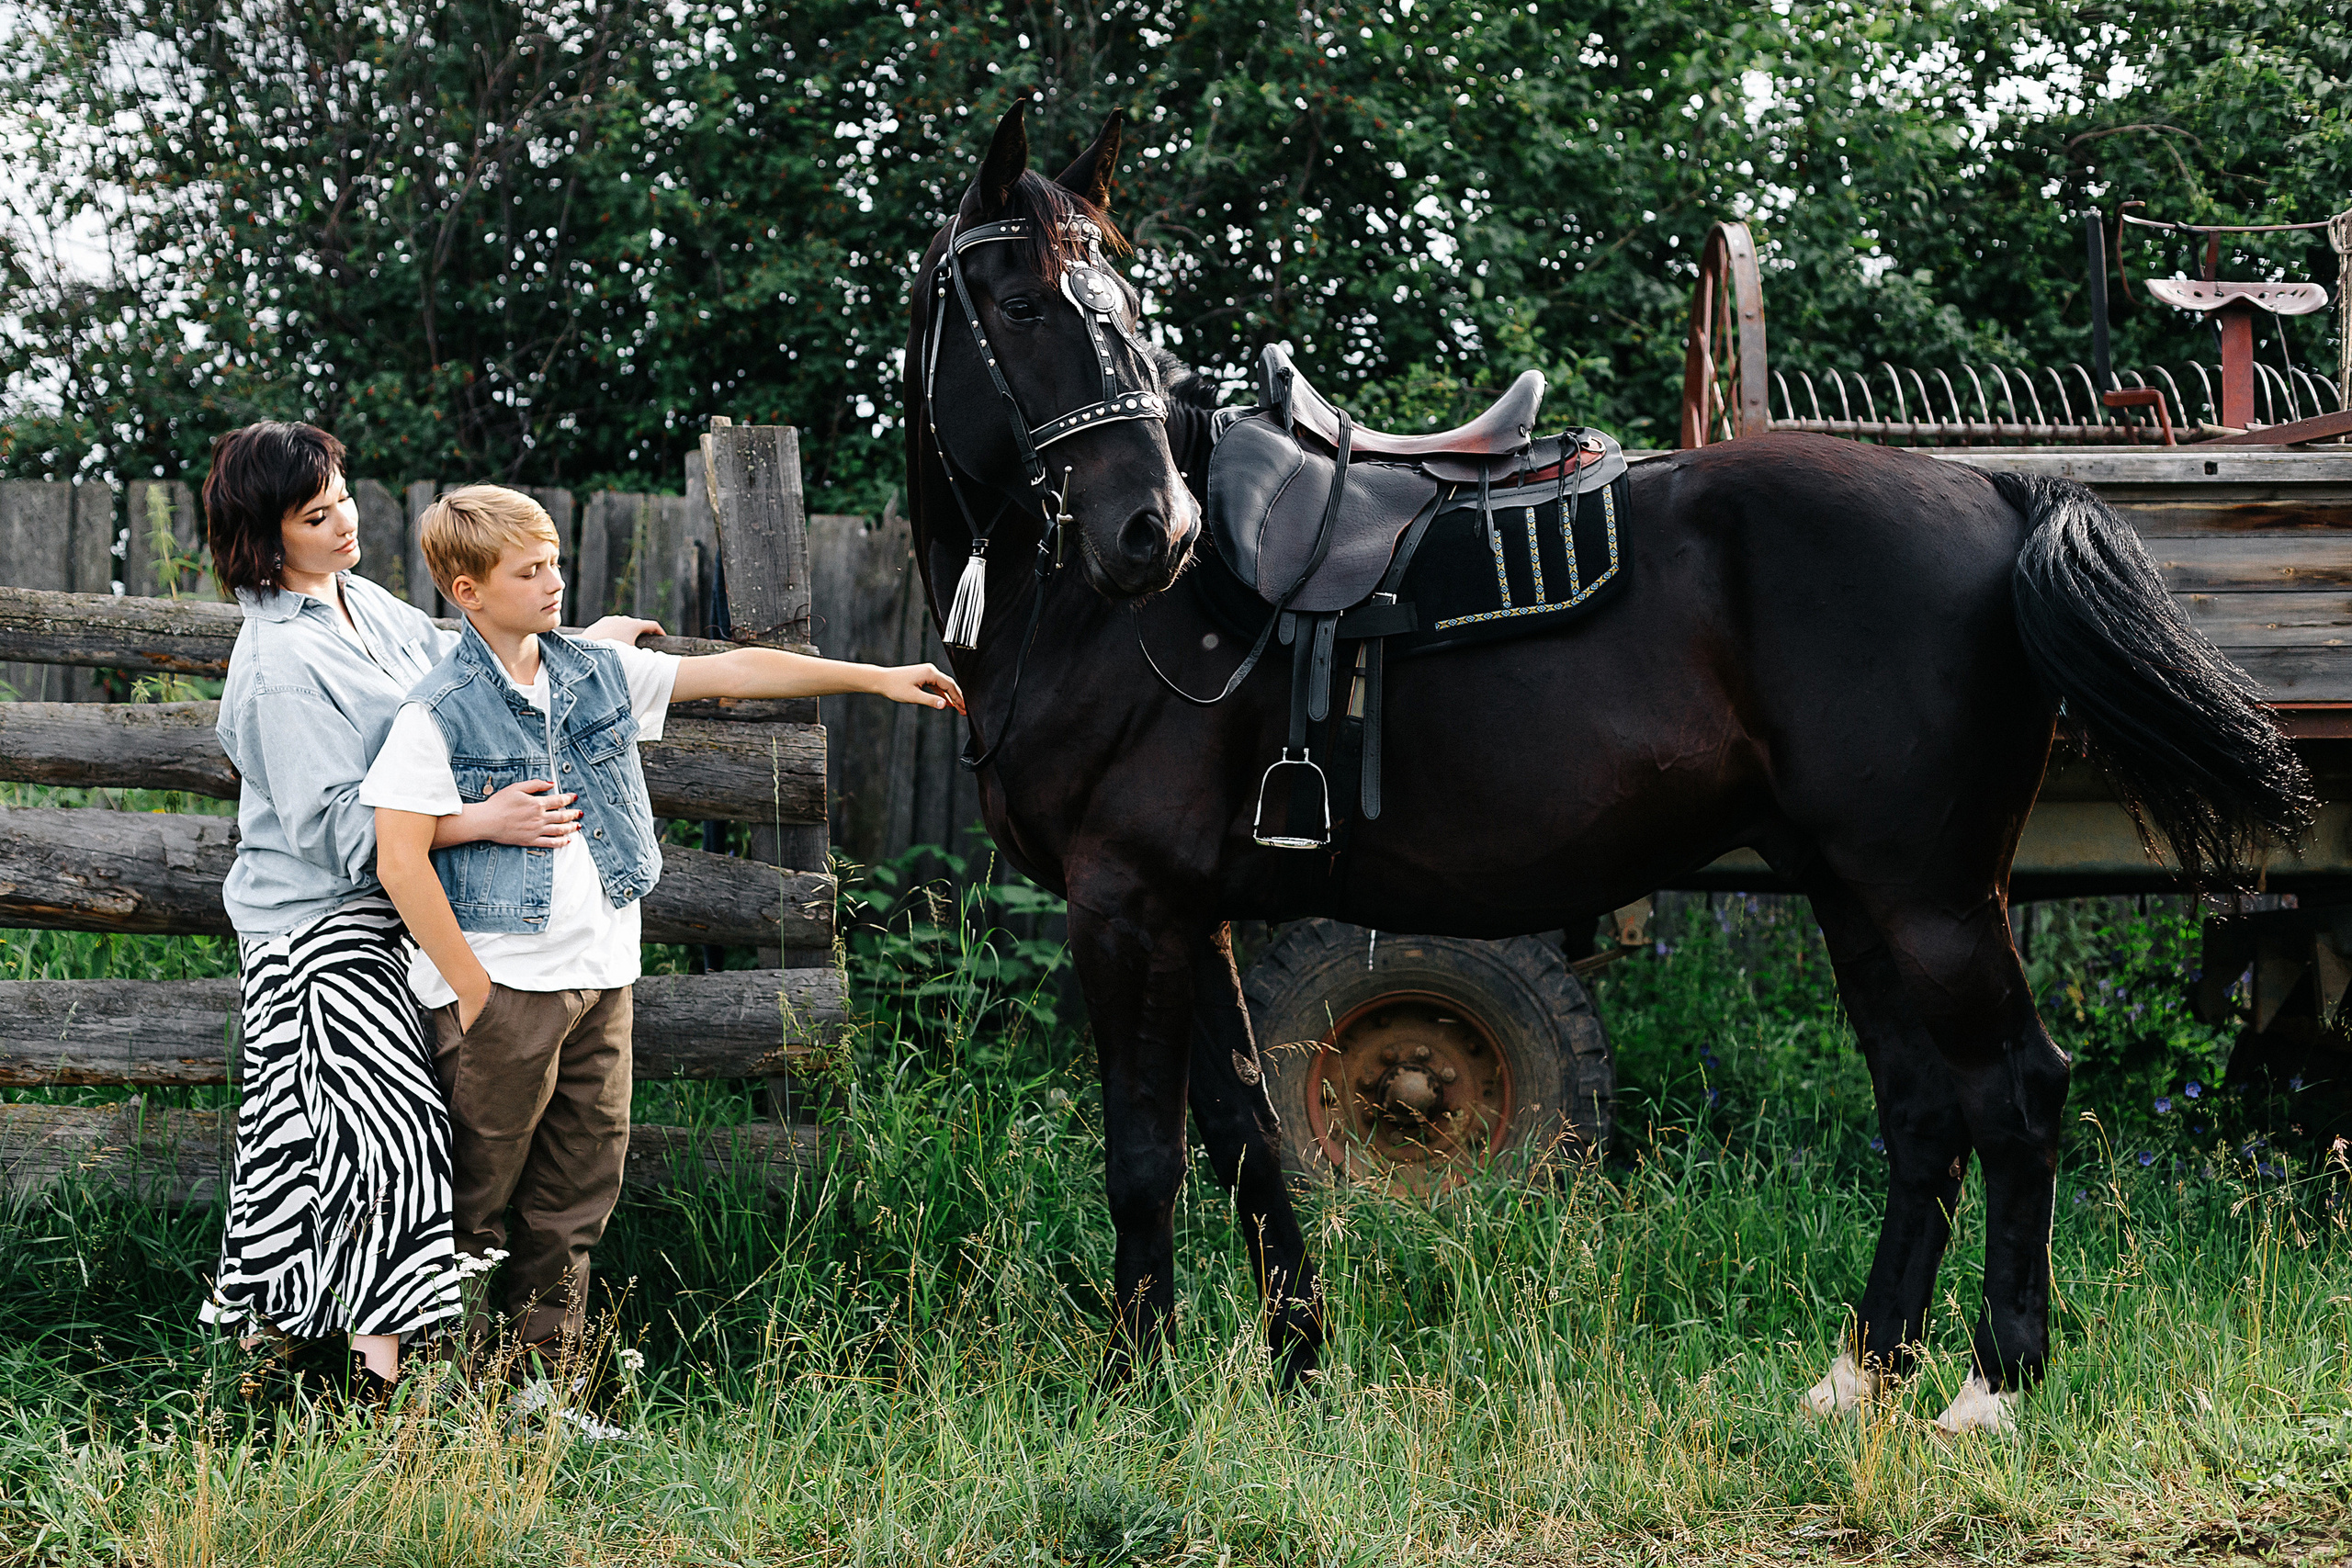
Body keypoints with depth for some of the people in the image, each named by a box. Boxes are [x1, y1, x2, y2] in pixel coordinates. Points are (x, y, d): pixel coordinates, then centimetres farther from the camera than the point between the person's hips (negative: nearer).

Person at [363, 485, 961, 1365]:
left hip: (600, 976, 6)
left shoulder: (598, 674, 6)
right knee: (475, 1187, -1)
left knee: (577, 1193, 10)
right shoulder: (440, 715, -12)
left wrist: (879, 678, 8)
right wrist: (470, 987, -14)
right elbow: (400, 864, -15)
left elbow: (734, 671, 10)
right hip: (501, 981, -6)